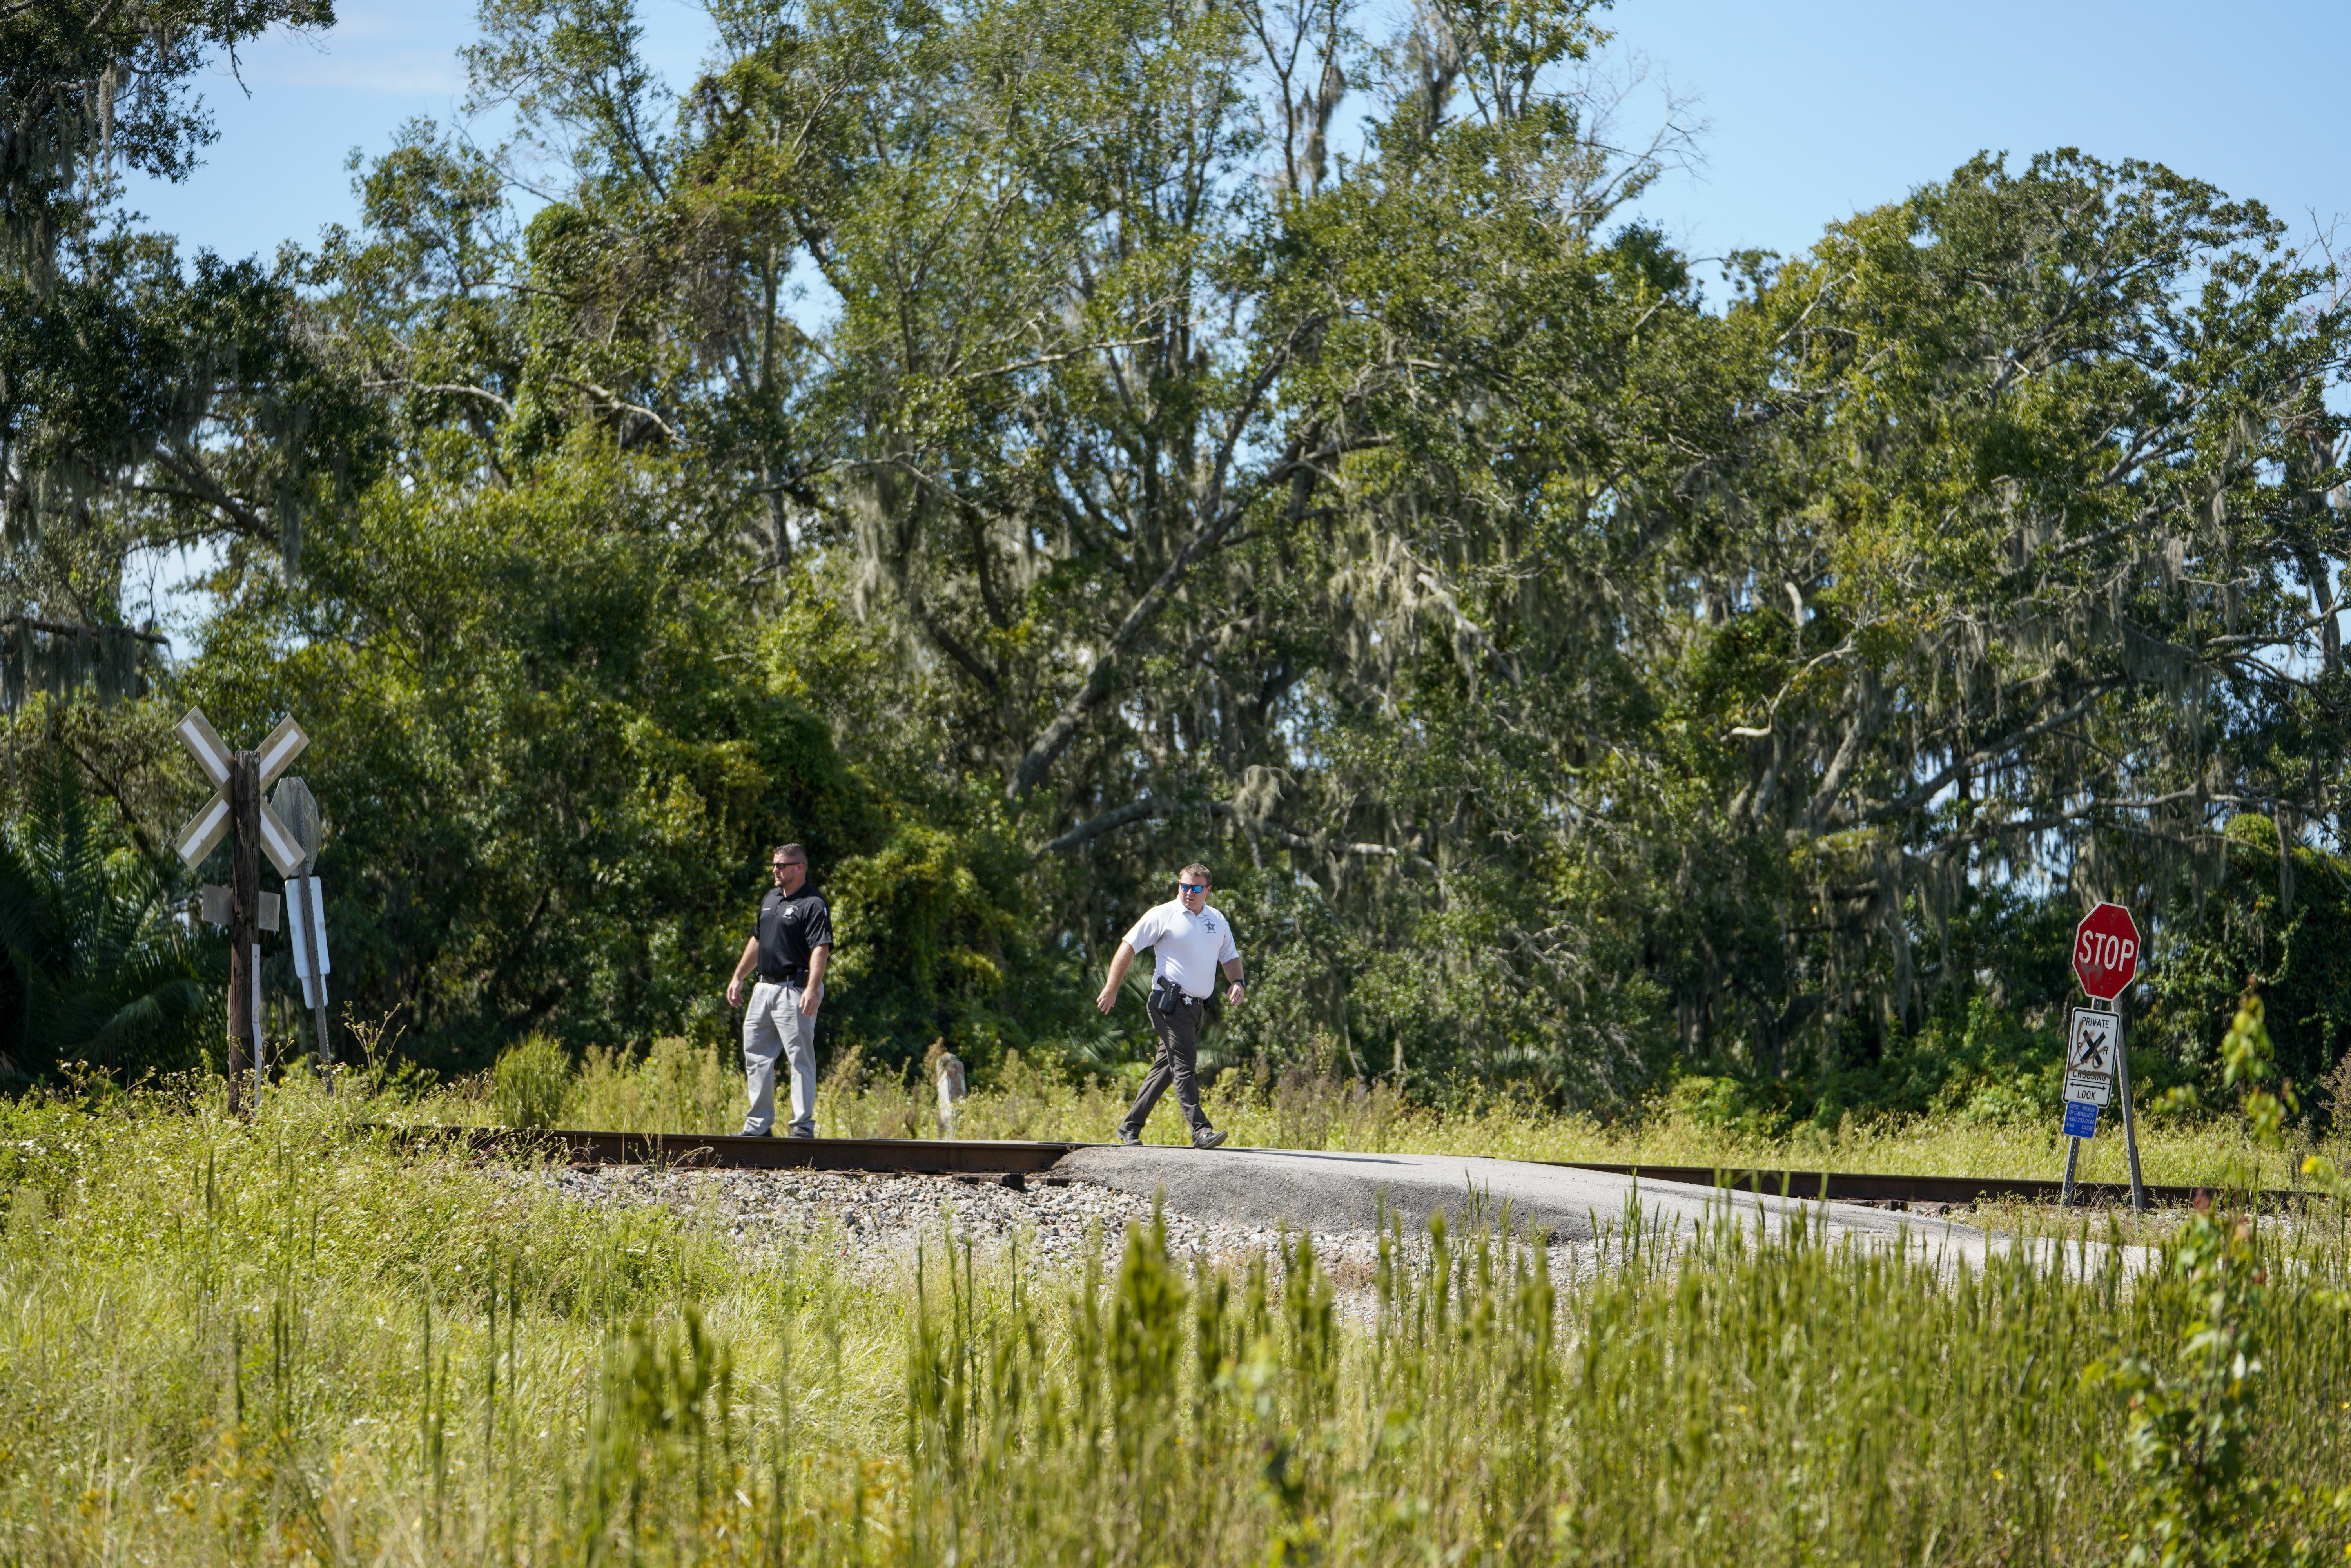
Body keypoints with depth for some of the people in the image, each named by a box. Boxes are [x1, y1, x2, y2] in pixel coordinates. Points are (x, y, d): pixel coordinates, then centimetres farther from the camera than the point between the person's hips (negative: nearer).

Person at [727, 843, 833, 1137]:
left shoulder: (813, 905, -11)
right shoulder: (770, 899, 16)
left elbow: (821, 949, -20)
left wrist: (812, 989, -31)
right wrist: (738, 977, 25)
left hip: (795, 989, -9)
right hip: (764, 987, 9)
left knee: (800, 1057, -7)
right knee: (756, 1056, 10)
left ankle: (803, 1125, -4)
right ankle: (759, 1125, 17)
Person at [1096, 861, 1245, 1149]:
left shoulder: (1217, 920, 14)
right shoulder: (1163, 915, -4)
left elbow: (1229, 956, 24)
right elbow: (1128, 947, -2)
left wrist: (1237, 982, 2)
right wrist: (1111, 989, -6)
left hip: (1197, 1006, 7)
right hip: (1169, 1003, -7)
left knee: (1165, 1067, 10)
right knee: (1184, 1066, -14)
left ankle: (1130, 1128, 19)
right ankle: (1200, 1131, -22)